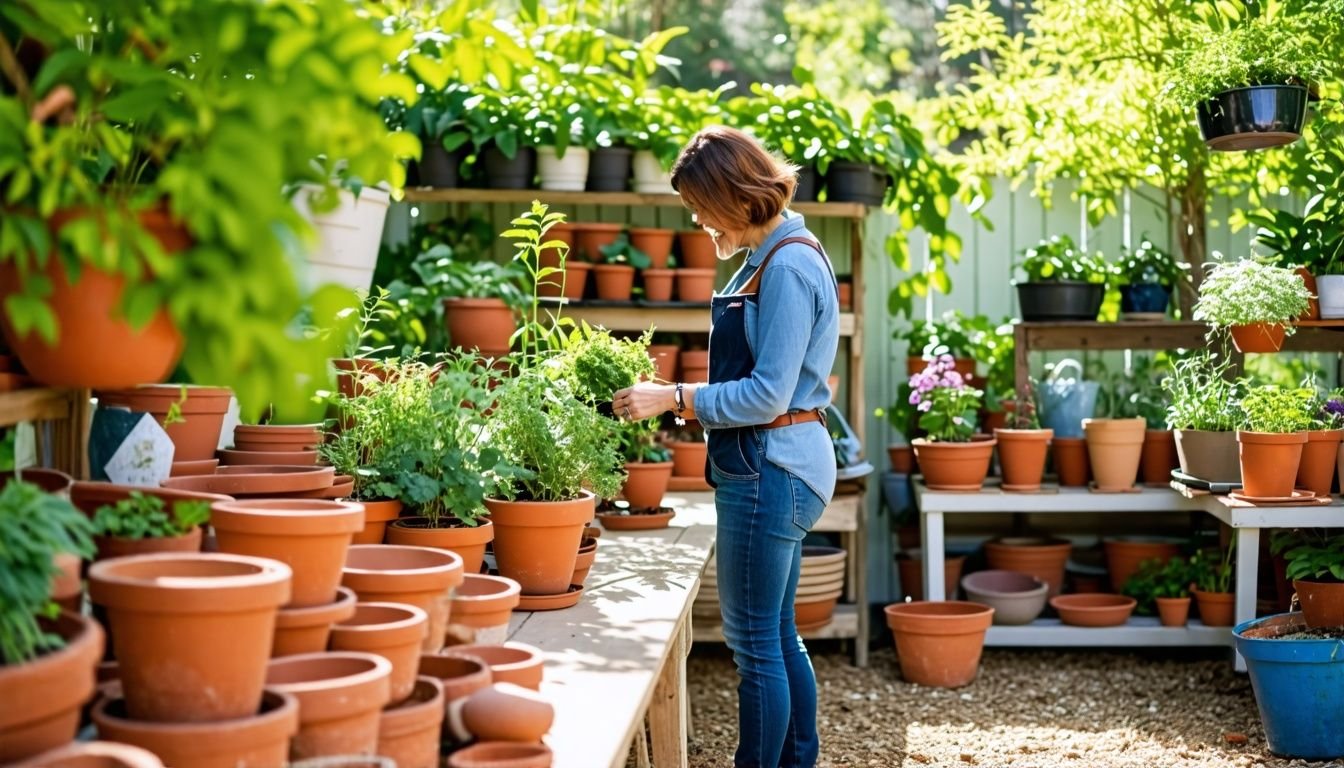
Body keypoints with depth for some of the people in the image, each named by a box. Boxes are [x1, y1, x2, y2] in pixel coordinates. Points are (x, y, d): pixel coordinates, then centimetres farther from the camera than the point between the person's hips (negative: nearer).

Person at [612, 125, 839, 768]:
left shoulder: (786, 267, -18)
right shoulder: (773, 257, 13)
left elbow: (768, 395, -21)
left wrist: (674, 398, -16)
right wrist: (682, 397, 11)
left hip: (771, 471, -10)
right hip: (777, 465, 10)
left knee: (755, 641, -2)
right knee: (778, 634, 17)